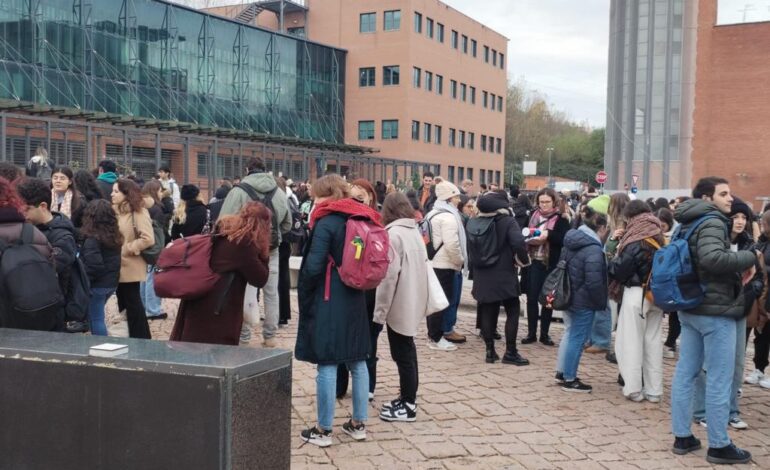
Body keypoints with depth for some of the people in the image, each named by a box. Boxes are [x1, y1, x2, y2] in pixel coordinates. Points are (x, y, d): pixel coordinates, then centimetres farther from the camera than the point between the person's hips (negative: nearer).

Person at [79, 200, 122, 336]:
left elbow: (95, 266, -25)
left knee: (96, 319, 3)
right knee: (97, 317, 22)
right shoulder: (115, 237, 5)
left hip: (96, 285, -8)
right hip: (112, 283, 8)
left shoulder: (92, 239, -19)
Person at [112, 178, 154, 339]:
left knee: (133, 303, -1)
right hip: (119, 266, 8)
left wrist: (127, 248, -16)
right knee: (125, 302, 14)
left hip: (130, 267, -8)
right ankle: (135, 336, 24)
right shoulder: (116, 211, 10)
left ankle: (141, 339, 9)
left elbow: (148, 239, -21)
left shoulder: (138, 212, -13)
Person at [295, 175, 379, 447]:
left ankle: (323, 430, 6)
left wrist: (304, 292, -2)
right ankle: (358, 424, 20)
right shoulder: (362, 220, 8)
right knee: (357, 362, 12)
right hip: (355, 299, 7)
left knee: (327, 364, -1)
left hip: (328, 301, -7)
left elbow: (313, 266, -18)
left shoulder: (327, 222, -13)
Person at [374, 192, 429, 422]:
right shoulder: (415, 232, 9)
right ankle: (409, 397, 27)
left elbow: (389, 275, -20)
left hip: (399, 304, -9)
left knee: (402, 353, -1)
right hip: (413, 301, 9)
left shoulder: (394, 234, -16)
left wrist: (380, 310, -15)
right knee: (407, 350, 18)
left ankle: (407, 405, 6)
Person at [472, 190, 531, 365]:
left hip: (483, 277, 5)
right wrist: (524, 259, -9)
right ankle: (510, 352, 5)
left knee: (487, 313, 11)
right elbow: (519, 243, -24)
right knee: (512, 312, 6)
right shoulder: (508, 221, -11)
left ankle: (490, 351, 14)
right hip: (504, 276, -5)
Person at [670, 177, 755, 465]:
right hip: (715, 310, -9)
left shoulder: (688, 224, 13)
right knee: (719, 379, -1)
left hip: (690, 308, 9)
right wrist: (749, 258, -18)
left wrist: (736, 270, 9)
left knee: (685, 372, 10)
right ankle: (719, 446, 6)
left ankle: (682, 436, 18)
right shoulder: (712, 222, -15)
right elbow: (712, 258, -33)